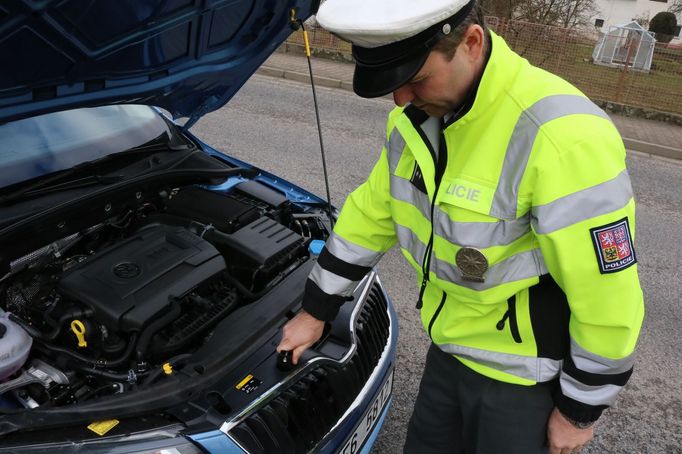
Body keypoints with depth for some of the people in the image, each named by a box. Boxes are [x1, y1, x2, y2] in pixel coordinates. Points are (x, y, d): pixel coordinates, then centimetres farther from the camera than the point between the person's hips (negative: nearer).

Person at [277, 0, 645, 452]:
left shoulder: (562, 137, -31)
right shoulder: (417, 118, -6)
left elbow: (608, 297, -24)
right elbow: (371, 214, 5)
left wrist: (580, 409, -11)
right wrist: (316, 311, 11)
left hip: (524, 376, -6)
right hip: (450, 350, 7)